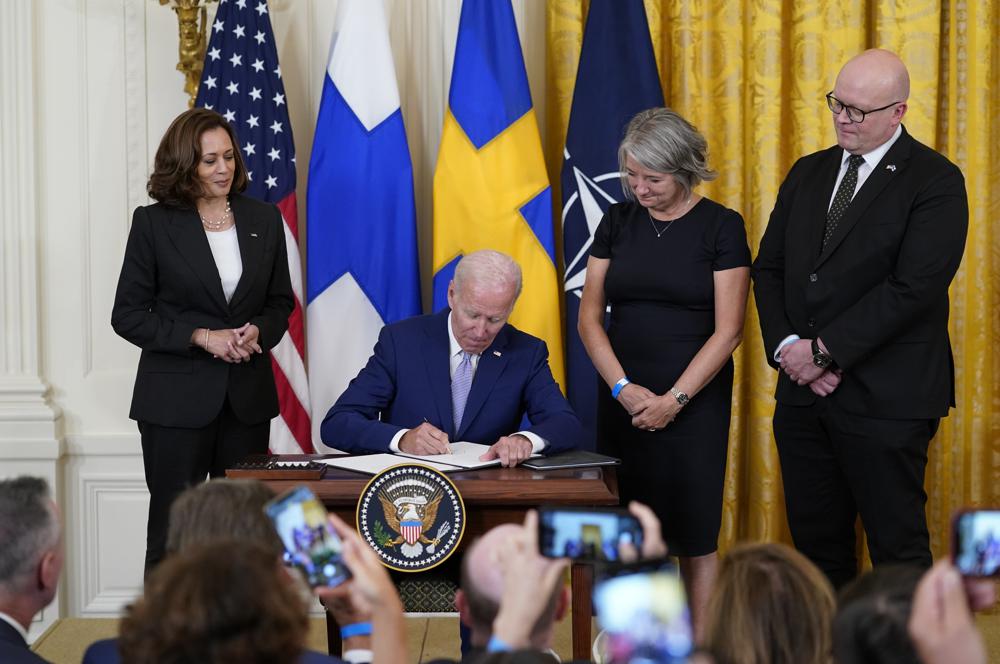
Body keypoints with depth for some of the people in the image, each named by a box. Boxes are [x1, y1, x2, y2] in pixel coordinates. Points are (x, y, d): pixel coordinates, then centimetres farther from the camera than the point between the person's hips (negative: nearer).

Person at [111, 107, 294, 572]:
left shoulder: (264, 219, 7)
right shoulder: (153, 223, -2)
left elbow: (280, 303, 15)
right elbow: (127, 314, -2)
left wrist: (257, 331, -8)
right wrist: (200, 336, -14)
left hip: (248, 396, 3)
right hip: (178, 398, -3)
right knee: (172, 532, 1)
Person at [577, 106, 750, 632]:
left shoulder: (720, 227, -4)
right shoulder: (617, 222, 7)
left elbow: (728, 329, -8)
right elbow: (590, 317, 6)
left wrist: (673, 401, -12)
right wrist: (623, 388, -7)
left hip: (693, 399, -3)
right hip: (623, 398, 4)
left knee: (693, 534, 0)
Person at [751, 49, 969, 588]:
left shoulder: (936, 181, -8)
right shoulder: (808, 173, 13)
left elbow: (913, 288, -17)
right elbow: (769, 267, 11)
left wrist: (823, 350, -16)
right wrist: (788, 346, -6)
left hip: (884, 400, -6)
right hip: (803, 390, 6)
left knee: (897, 545, 1)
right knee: (815, 540, 11)